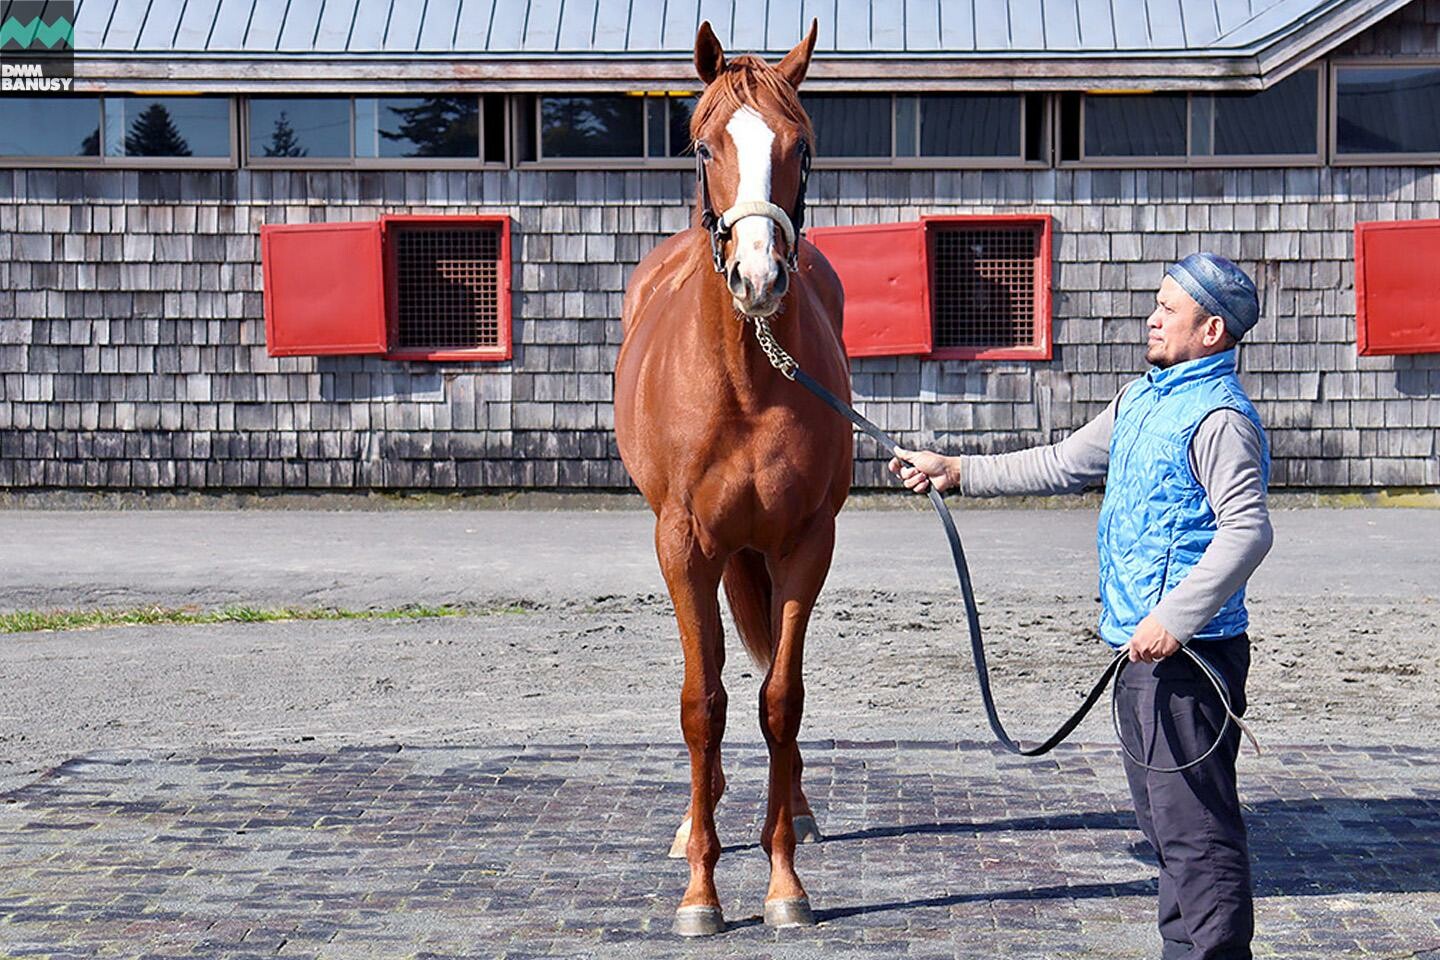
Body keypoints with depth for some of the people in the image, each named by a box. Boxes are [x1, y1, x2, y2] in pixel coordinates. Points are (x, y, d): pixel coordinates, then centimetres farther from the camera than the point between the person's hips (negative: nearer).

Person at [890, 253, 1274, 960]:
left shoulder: (1218, 417, -15)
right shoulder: (1141, 399, 16)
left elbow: (1247, 530, -25)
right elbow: (1065, 465, 24)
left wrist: (1175, 619, -29)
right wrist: (957, 472, 21)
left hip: (1189, 651, -10)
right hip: (1142, 645, 10)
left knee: (1195, 821, -8)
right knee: (1162, 815, 17)